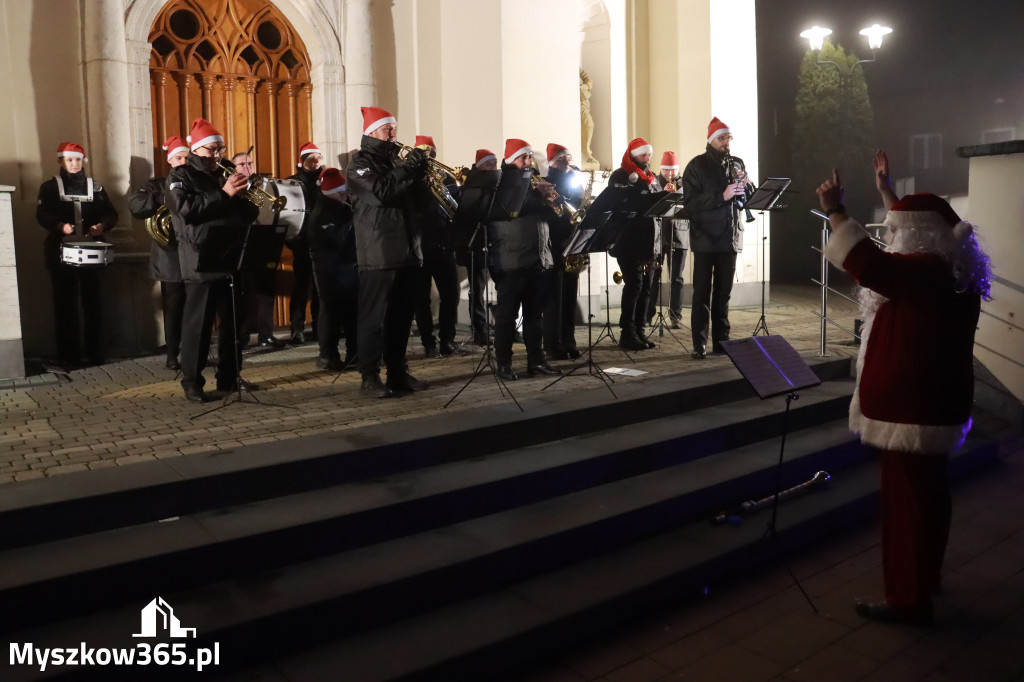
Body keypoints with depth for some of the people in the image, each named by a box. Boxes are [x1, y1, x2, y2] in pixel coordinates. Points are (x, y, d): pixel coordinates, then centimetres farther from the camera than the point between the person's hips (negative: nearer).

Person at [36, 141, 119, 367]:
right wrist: (59, 225, -23)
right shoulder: (49, 187, 8)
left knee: (94, 303, 2)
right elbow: (42, 215, -3)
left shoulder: (95, 187, 13)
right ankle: (69, 355, 5)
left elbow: (111, 213, 7)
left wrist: (102, 225, -14)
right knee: (66, 305, 0)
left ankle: (97, 352, 9)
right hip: (62, 252, -1)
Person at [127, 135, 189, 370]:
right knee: (173, 307, 0)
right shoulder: (158, 184, 6)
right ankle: (172, 355, 8)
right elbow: (135, 204, -8)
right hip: (171, 256, -2)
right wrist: (163, 201, -17)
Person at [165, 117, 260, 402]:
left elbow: (248, 215, 14)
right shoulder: (179, 176, 1)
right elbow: (187, 209, -19)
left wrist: (242, 196, -6)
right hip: (200, 262, -6)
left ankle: (230, 376, 18)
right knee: (198, 323, -4)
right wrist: (223, 194, -21)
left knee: (232, 321, 9)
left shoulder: (223, 175, 18)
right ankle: (192, 382, 1)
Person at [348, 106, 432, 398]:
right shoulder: (360, 164, -2)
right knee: (374, 317, -5)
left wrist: (419, 173, 0)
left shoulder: (395, 161, 20)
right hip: (378, 254, -7)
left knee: (402, 316, 10)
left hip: (406, 251, 7)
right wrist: (408, 168, -17)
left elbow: (419, 202, 16)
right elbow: (381, 191, -21)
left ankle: (398, 372, 19)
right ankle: (369, 377, 1)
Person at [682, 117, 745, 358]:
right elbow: (691, 202, -13)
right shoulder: (697, 165, -3)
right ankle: (699, 344, 3)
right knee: (702, 292, -2)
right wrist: (722, 196, -22)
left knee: (724, 292, 10)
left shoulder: (737, 163, 13)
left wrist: (744, 187, -8)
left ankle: (721, 341, 17)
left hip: (730, 237, 5)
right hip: (705, 238, -5)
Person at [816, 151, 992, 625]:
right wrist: (886, 190, 36)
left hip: (912, 407, -11)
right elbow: (915, 224, 29)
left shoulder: (928, 271, -21)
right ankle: (925, 575, 36)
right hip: (933, 403, 11)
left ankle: (908, 600, 7)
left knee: (906, 502, -3)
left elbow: (872, 265, -37)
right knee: (928, 495, 21)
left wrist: (835, 212, -31)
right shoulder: (946, 267, 11)